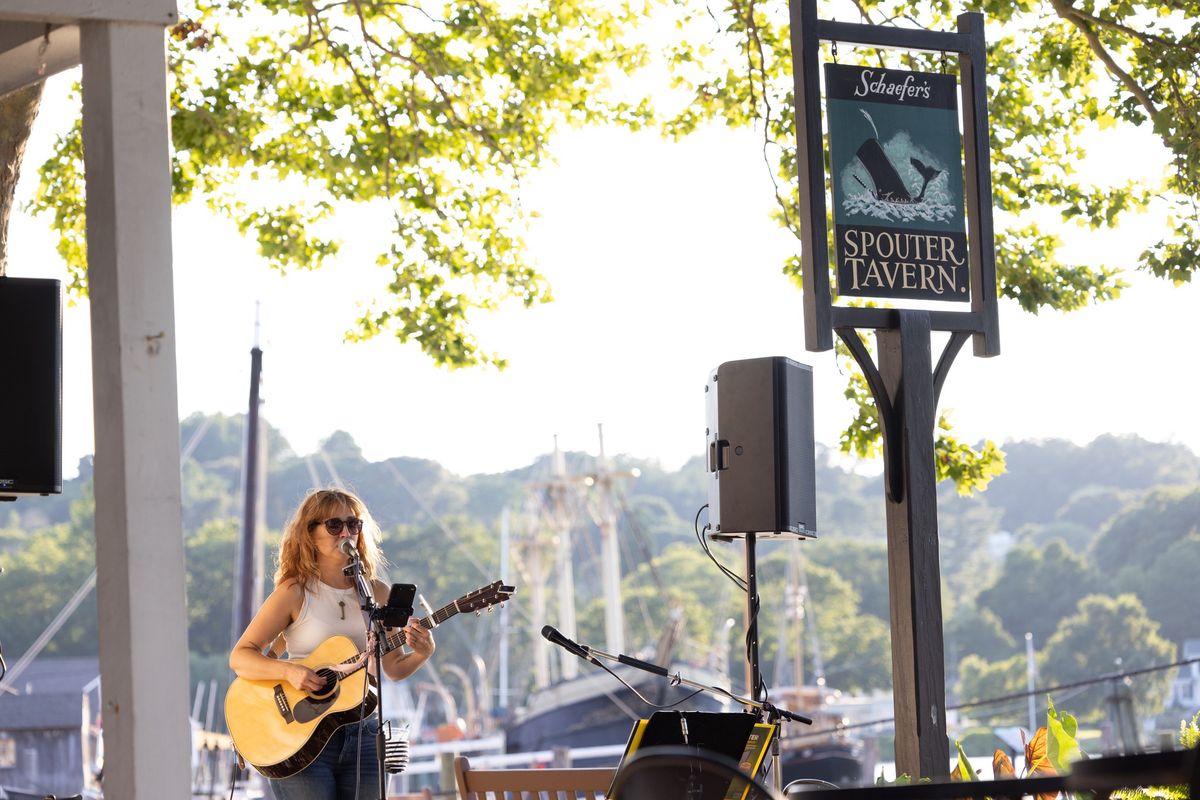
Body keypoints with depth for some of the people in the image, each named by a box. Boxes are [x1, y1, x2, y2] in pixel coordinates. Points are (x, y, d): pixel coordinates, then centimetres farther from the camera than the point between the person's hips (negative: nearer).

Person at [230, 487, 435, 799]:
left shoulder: (377, 593, 8)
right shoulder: (295, 593, -4)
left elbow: (394, 667, 13)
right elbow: (240, 657, -7)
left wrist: (422, 654, -8)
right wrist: (288, 671, -23)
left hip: (360, 735, 4)